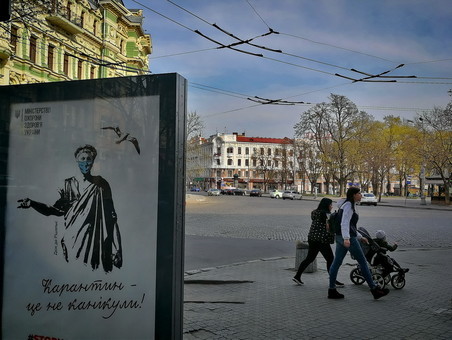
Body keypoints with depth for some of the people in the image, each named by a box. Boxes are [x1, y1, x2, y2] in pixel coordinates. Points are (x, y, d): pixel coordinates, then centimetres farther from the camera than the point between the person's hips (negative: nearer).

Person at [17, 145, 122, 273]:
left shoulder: (100, 184, 4)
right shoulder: (69, 184, 8)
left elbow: (110, 214, 2)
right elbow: (59, 209, 4)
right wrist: (32, 203, -6)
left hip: (95, 236, -1)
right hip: (74, 237, 1)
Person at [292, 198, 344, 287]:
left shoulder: (315, 212, 14)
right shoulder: (325, 214, -12)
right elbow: (328, 227, -15)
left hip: (312, 238, 9)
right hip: (322, 240, -9)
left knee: (309, 258, 13)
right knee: (330, 259, 1)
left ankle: (297, 276, 12)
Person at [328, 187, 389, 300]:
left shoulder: (349, 205, 20)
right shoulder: (349, 205, -11)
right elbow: (344, 223, -23)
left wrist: (360, 237, 25)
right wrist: (346, 238, -33)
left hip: (340, 238, 10)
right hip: (348, 238, -10)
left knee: (336, 263, 5)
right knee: (363, 262, -1)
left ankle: (332, 290, 6)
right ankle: (374, 290, 6)